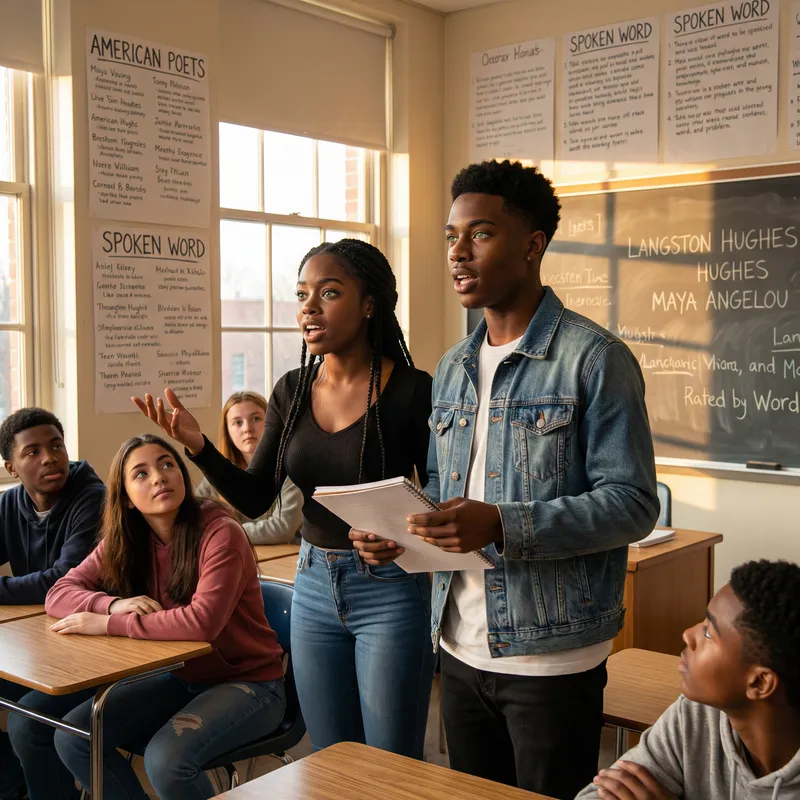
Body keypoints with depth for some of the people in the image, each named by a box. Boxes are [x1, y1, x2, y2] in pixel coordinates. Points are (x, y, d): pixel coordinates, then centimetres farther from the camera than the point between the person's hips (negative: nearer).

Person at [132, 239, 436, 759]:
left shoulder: (410, 390, -13)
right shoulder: (292, 391, 3)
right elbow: (254, 499, 3)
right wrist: (197, 446, -12)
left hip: (389, 591, -5)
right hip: (314, 585, 5)